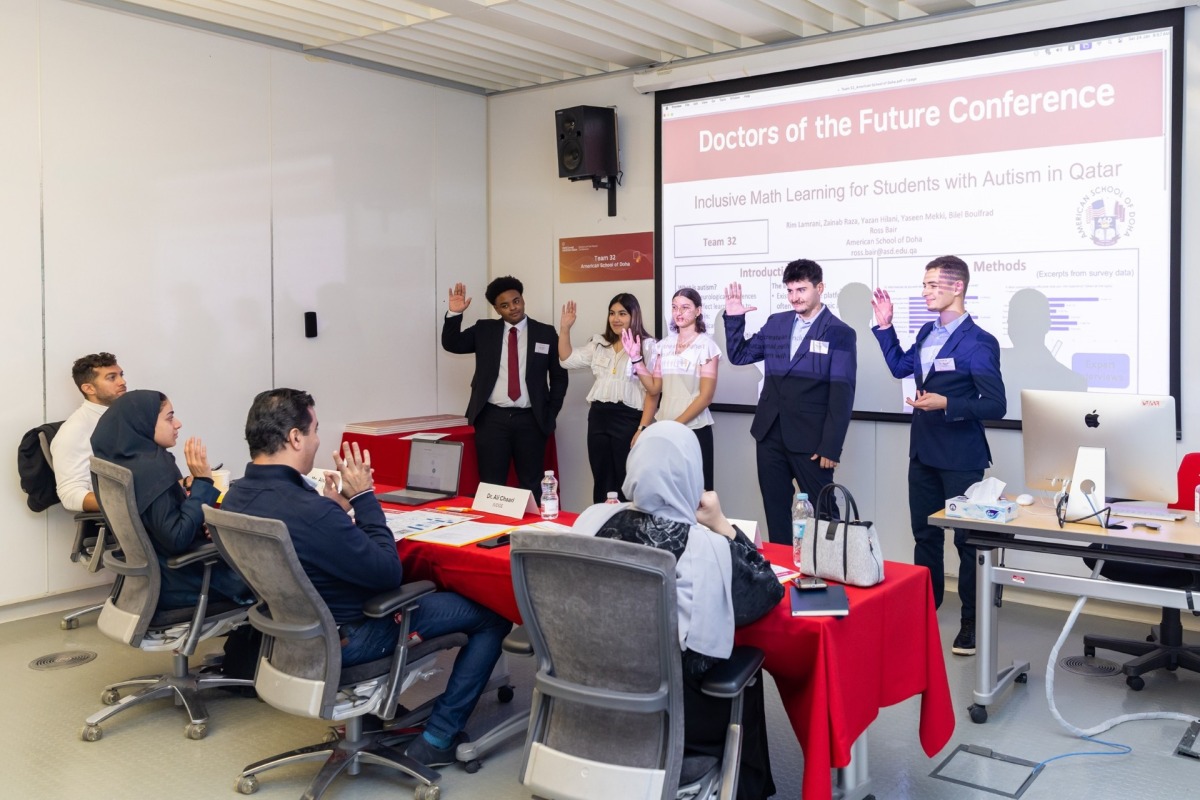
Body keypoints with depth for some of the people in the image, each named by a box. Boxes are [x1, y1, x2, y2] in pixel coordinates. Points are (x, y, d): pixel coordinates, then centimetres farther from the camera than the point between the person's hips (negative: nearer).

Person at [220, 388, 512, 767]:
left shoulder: (235, 496, -6)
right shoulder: (309, 512, -35)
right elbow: (390, 572, -25)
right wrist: (363, 496, -20)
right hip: (344, 639, -9)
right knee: (493, 615, 0)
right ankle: (438, 739, 8)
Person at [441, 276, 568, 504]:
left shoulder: (545, 333, 4)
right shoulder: (484, 330, 7)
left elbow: (559, 377, 7)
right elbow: (451, 344, 3)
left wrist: (551, 414, 1)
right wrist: (455, 313, -10)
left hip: (530, 420, 0)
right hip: (492, 418, 1)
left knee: (531, 486, 8)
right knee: (491, 485, 4)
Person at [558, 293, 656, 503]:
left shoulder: (647, 346, -3)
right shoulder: (599, 343, 15)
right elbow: (568, 360, 13)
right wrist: (565, 329, 4)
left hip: (628, 418, -5)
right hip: (599, 417, 6)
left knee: (626, 483, 1)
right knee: (601, 482, 12)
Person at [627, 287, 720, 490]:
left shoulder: (706, 345, -5)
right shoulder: (664, 345, 9)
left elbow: (706, 396, -10)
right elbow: (654, 389, 10)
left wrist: (676, 425, -13)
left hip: (694, 430, -4)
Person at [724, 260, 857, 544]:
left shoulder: (840, 333, -6)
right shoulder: (775, 323, 8)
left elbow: (842, 394, -10)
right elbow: (739, 356, 16)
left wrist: (830, 447, -14)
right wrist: (734, 318, 1)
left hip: (811, 440, -5)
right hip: (770, 435, 5)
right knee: (775, 509, 12)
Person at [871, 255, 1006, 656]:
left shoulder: (978, 343, -16)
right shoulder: (927, 332, 7)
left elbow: (995, 405, -17)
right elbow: (900, 367, 20)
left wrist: (946, 404, -28)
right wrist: (885, 326, 12)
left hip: (960, 458, -7)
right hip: (923, 452, 8)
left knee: (967, 540, 5)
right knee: (925, 535, 17)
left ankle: (971, 623, 18)